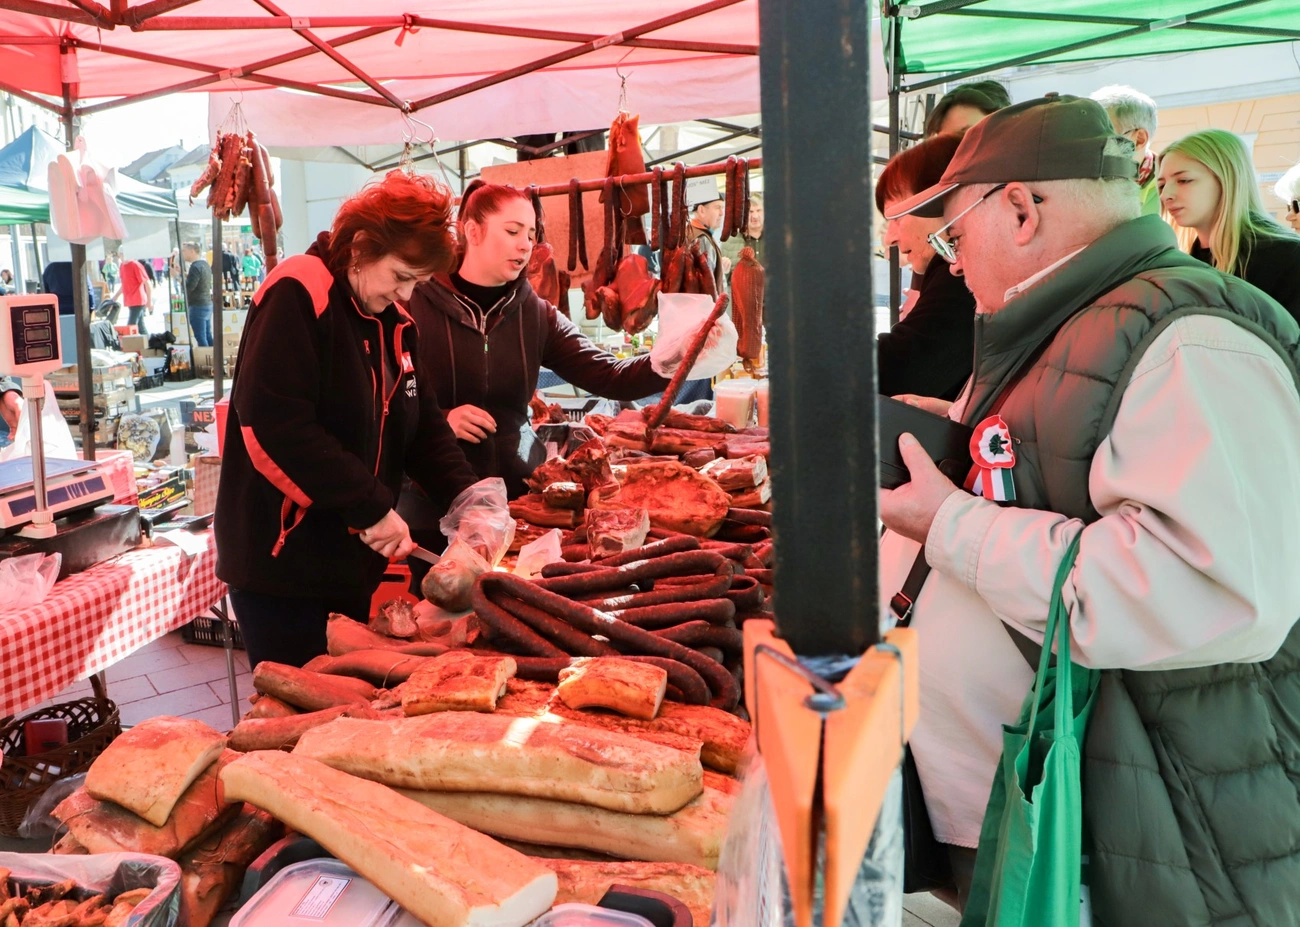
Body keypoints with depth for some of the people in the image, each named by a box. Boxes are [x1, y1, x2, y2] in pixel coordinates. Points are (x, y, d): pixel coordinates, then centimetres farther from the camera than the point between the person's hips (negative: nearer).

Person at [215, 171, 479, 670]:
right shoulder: (297, 296, -16)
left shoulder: (392, 316, 10)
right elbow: (272, 424, -26)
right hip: (283, 559, -8)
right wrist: (372, 507, -23)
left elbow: (421, 421, 11)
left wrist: (467, 497, -6)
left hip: (354, 560, 8)